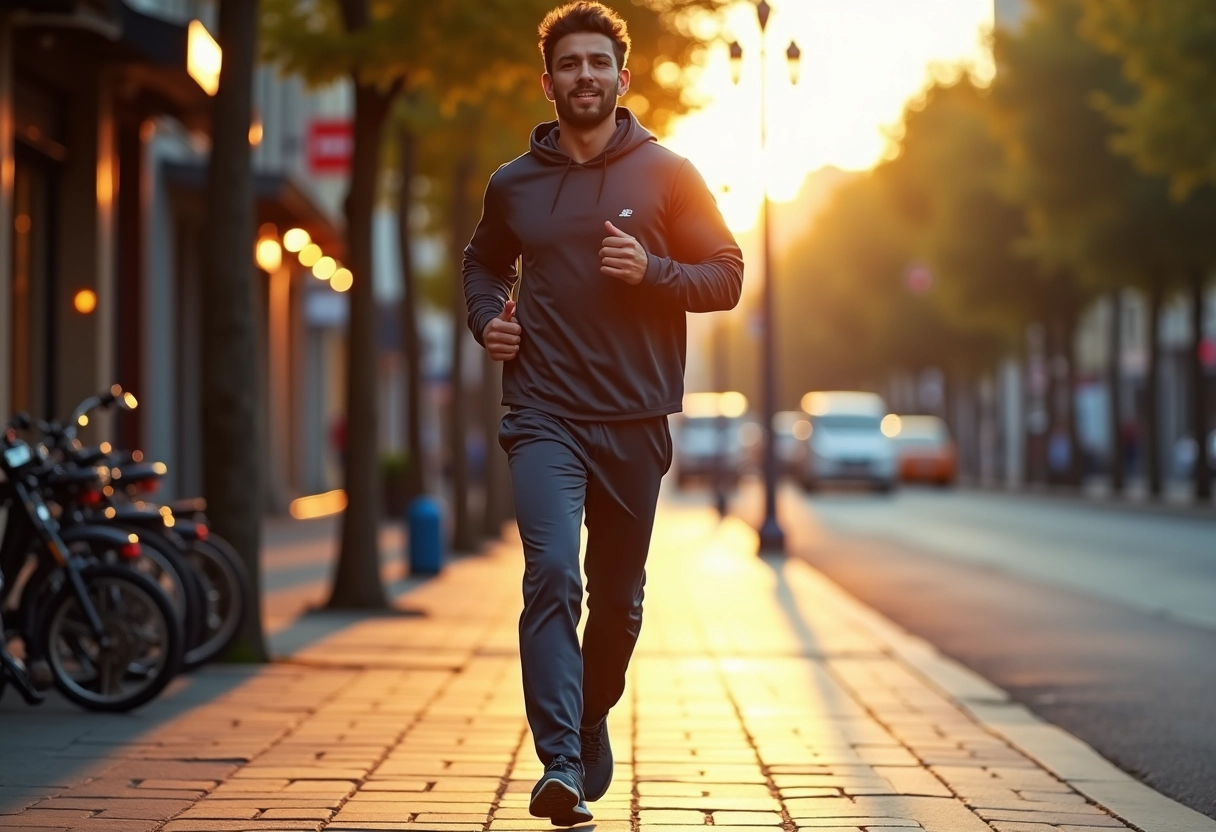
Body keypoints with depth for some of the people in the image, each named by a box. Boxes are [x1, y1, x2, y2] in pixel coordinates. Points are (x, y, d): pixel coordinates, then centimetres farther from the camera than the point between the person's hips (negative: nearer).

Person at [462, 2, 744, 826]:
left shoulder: (667, 174, 3)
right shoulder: (514, 184, 8)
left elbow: (726, 276, 3)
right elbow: (483, 262, 27)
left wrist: (651, 271, -14)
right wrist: (486, 317, 7)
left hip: (636, 419, 1)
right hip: (545, 417, 0)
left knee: (618, 597, 11)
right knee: (552, 575, -19)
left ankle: (594, 720, 36)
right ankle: (561, 764, -23)